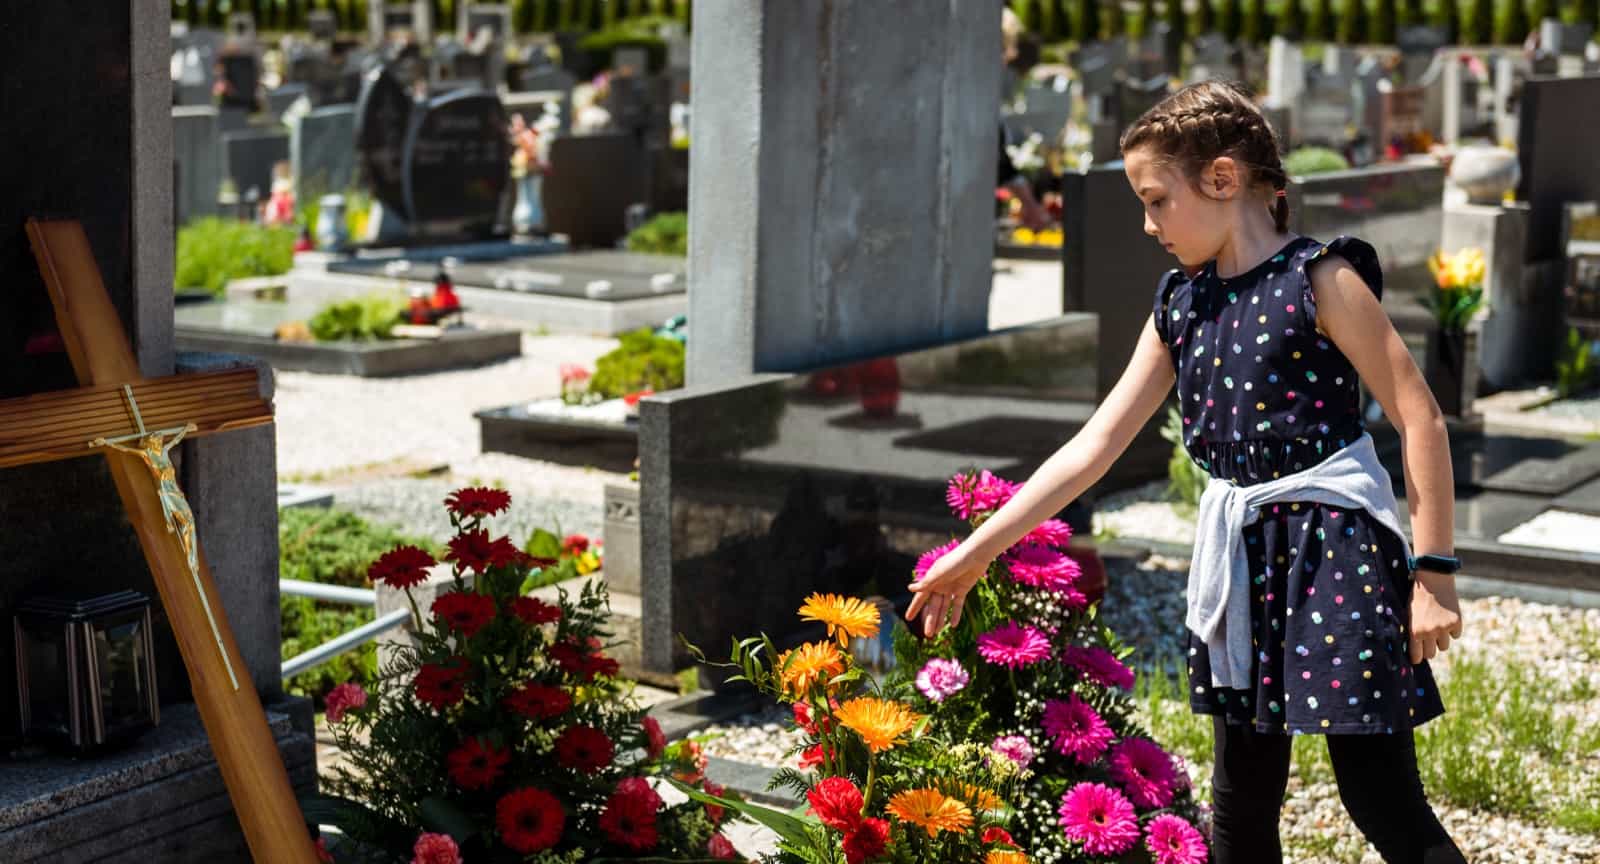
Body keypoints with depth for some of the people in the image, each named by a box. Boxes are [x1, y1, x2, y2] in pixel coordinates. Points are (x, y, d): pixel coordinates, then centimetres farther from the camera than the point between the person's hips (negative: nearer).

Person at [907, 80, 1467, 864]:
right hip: (1239, 551, 6)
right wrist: (975, 553, 5)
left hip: (1334, 540, -6)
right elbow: (1095, 445, 8)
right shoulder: (1181, 305, 9)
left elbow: (1420, 420, -10)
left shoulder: (1318, 279, -9)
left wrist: (1433, 575, -13)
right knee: (1241, 800, 12)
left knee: (1381, 797, -8)